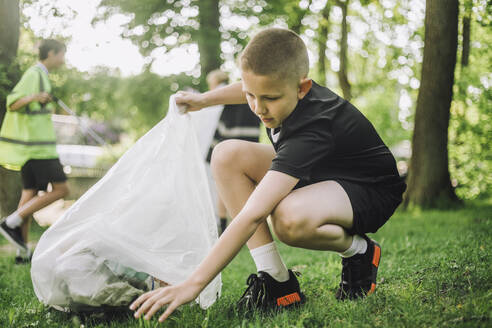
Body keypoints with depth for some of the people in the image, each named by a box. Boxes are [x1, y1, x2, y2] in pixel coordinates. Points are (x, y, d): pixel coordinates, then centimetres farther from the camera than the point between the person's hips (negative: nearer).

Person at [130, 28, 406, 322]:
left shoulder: (310, 131, -38)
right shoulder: (285, 87, -14)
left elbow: (252, 214, -45)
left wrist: (194, 283, -47)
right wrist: (204, 99, 22)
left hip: (372, 191, -9)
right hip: (317, 173, 9)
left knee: (290, 218, -43)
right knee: (228, 156, -13)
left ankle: (359, 251, -6)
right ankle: (276, 280, -14)